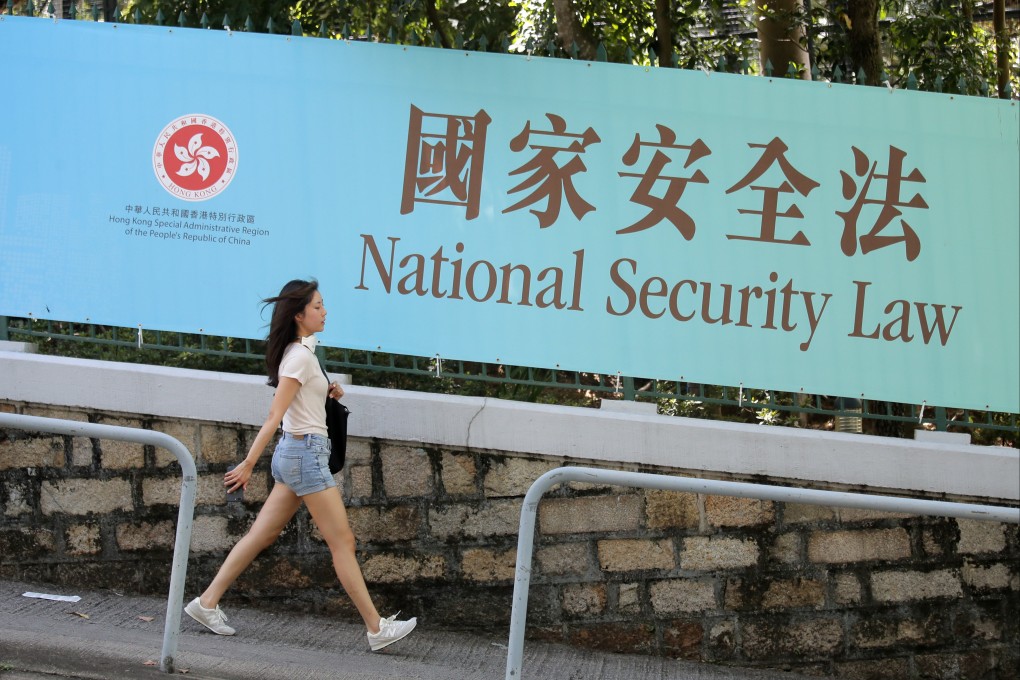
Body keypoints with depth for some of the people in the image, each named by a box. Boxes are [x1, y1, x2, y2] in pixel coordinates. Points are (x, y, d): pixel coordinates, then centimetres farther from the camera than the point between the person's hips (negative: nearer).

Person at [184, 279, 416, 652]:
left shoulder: (301, 351, 13)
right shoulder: (300, 356, -15)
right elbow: (274, 415, -20)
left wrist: (327, 390, 13)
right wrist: (249, 463, -22)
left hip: (294, 453, 10)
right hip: (305, 453, -10)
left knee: (261, 536, 11)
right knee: (342, 543, -5)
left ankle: (207, 603, 14)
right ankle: (377, 629, 0)